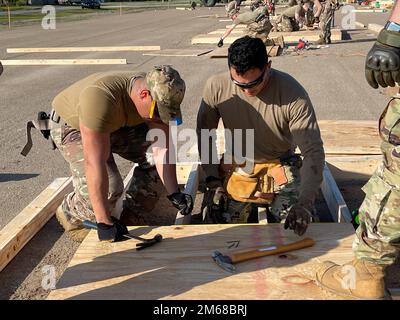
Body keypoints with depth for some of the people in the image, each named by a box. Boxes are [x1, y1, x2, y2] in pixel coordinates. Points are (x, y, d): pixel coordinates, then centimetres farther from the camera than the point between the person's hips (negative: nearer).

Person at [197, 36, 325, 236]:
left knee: (297, 230, -15)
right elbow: (204, 133, -3)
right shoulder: (216, 87, -19)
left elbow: (313, 151, -26)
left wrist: (305, 203, -38)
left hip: (278, 165, -1)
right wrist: (212, 180, -9)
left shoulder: (293, 94, -26)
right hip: (236, 167, 2)